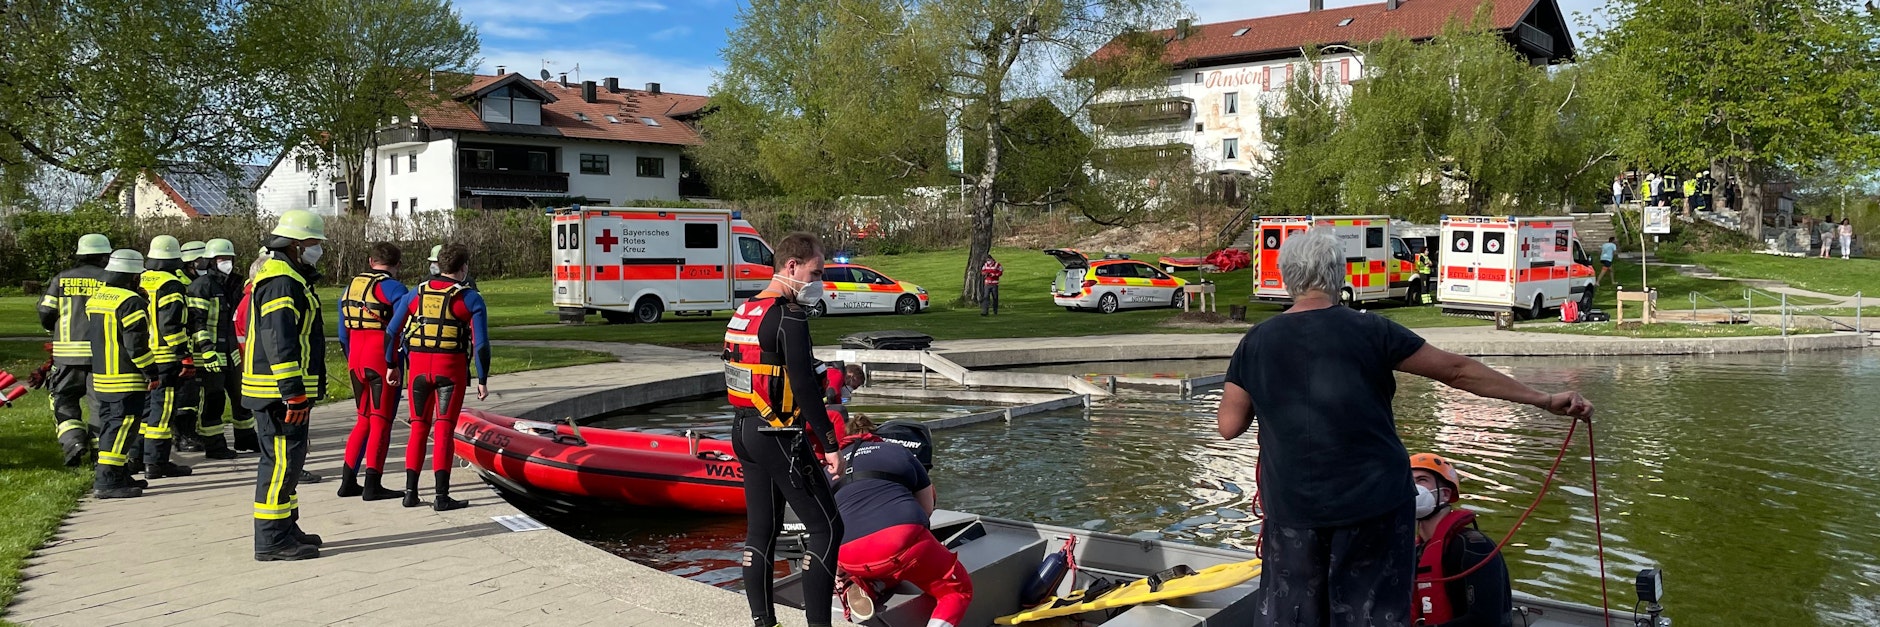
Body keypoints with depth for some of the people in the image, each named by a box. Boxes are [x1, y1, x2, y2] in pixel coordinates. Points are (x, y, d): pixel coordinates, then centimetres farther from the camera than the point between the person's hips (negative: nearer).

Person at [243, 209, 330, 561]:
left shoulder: (288, 277, 20)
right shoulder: (282, 281, -15)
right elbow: (278, 340, -24)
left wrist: (302, 389, 27)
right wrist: (293, 391, -26)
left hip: (285, 389, 11)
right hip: (279, 390, -11)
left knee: (287, 459, 17)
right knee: (282, 460, -8)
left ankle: (285, 529, 27)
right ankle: (272, 540, -3)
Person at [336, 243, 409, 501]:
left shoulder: (351, 286, 14)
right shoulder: (393, 288, -8)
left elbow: (343, 335, 18)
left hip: (356, 362, 7)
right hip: (383, 361, -7)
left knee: (363, 419, 16)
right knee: (381, 421, -2)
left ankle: (348, 482, 17)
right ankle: (372, 486, -2)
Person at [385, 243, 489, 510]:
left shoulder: (416, 293, 9)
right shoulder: (470, 298, -3)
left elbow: (393, 331, 11)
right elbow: (480, 343, -8)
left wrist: (393, 365, 22)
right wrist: (483, 380, -2)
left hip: (418, 367, 4)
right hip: (451, 369, -4)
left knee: (418, 428, 14)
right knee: (444, 430, 0)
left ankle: (411, 492, 15)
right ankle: (441, 496, -1)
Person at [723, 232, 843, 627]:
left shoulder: (744, 312, 12)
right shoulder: (789, 316, -16)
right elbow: (804, 385, -21)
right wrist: (829, 443, -17)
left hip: (744, 431, 9)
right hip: (778, 437, -9)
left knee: (762, 528, 14)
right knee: (826, 526, -3)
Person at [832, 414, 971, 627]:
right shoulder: (898, 451, 23)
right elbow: (927, 509, 26)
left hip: (850, 558, 4)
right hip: (902, 540, -3)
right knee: (957, 589, 17)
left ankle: (866, 587, 5)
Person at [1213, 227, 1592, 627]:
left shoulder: (1257, 342, 0)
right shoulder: (1369, 331, -5)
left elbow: (1229, 426, 2)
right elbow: (1456, 370, -1)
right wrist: (1544, 399, 5)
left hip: (1292, 507, 2)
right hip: (1373, 502, -2)